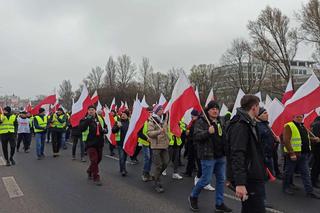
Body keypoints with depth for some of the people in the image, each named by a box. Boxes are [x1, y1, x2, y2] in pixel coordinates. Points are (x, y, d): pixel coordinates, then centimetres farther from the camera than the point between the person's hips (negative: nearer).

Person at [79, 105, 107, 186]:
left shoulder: (100, 119, 7)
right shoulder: (85, 120, -5)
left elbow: (105, 128, 16)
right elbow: (81, 128, -23)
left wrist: (104, 130, -8)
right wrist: (88, 120, -30)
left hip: (99, 143, 5)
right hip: (90, 143, -5)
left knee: (98, 159, 18)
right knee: (94, 160, -9)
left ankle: (90, 171, 44)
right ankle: (96, 177, 3)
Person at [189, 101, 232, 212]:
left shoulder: (220, 121, 15)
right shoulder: (201, 121, -9)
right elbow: (196, 136, -18)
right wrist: (208, 132, -30)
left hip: (221, 156, 7)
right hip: (208, 156, -7)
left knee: (221, 179, 10)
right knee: (206, 179, -3)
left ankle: (219, 204, 23)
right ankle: (193, 196, 22)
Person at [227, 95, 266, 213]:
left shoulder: (247, 123, 16)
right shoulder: (240, 125, -17)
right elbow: (237, 155, -26)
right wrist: (240, 183, -31)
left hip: (252, 177, 10)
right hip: (248, 180, -10)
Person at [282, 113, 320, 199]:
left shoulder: (303, 127, 15)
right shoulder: (289, 126, -11)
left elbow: (307, 138, 27)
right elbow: (286, 141, -18)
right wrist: (291, 153, -23)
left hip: (304, 154, 8)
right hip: (293, 154, -7)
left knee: (306, 173, 8)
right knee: (289, 172, 6)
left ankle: (310, 191, 13)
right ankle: (285, 187, 22)